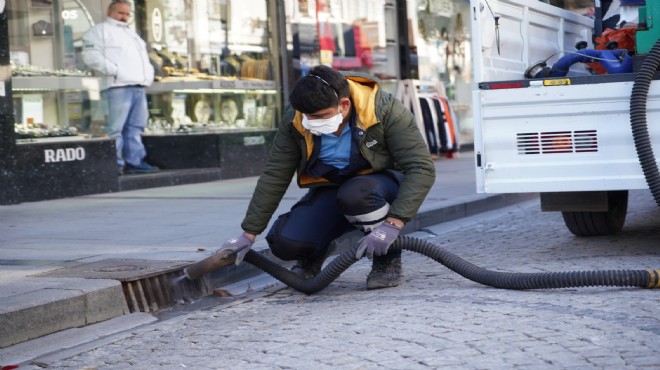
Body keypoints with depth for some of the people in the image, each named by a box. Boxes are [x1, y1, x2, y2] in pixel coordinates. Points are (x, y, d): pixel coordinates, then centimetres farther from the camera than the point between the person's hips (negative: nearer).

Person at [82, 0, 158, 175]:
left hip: (138, 87, 8)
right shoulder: (100, 31, 4)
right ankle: (114, 164, -10)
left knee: (136, 128, 6)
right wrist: (115, 70, -16)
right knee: (115, 128, -10)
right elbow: (91, 56, -10)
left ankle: (135, 161, 9)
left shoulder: (131, 33, 30)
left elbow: (144, 59, 36)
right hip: (117, 87, -8)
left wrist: (149, 74, 15)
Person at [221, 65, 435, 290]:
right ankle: (312, 255, 16)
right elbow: (274, 177, -8)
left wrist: (392, 225, -37)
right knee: (285, 243, -22)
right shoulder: (295, 120, -15)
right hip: (329, 189, 3)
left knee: (355, 194, -39)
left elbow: (422, 169, -27)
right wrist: (249, 233, -9)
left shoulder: (385, 111, -25)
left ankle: (388, 260, -12)